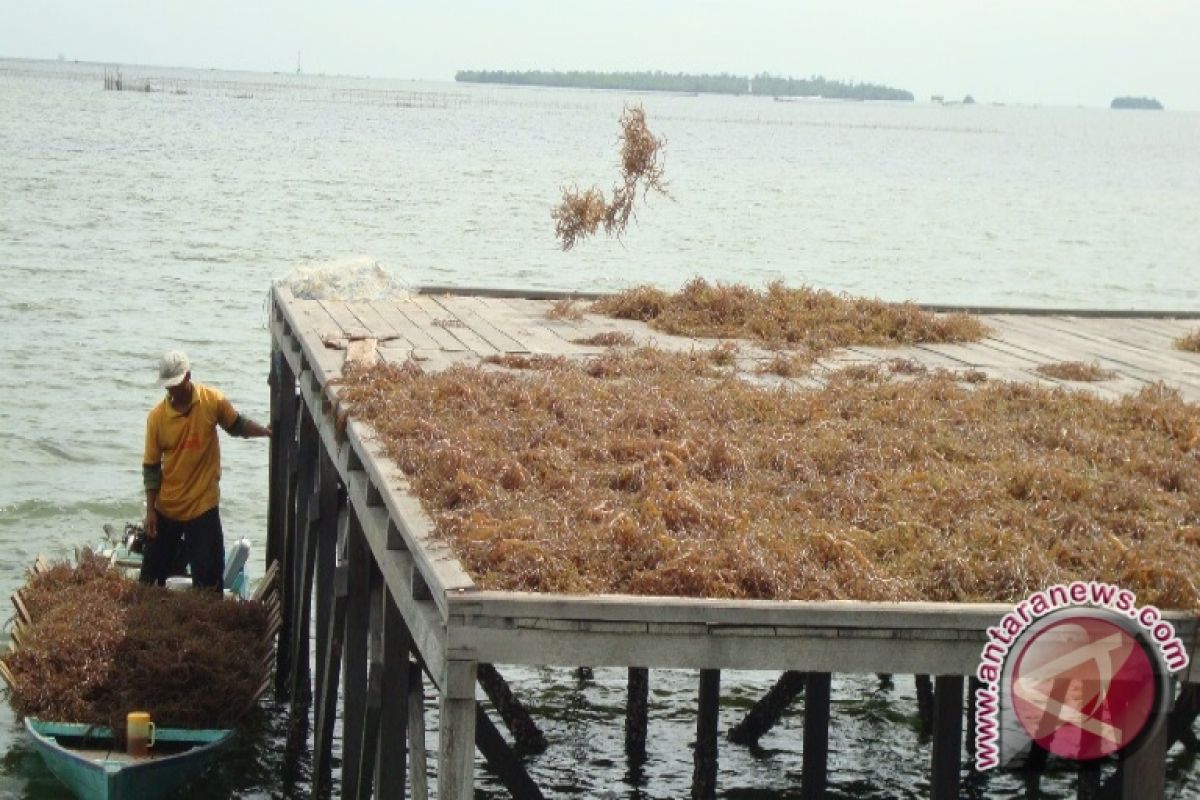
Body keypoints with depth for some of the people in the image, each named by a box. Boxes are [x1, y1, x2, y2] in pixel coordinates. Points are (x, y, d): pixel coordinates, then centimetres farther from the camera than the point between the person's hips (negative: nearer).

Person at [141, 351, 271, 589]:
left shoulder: (212, 401, -10)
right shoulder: (156, 416, -10)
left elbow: (237, 426, 8)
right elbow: (151, 467, -3)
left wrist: (266, 431, -9)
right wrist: (150, 510, -3)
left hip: (203, 506, -1)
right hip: (166, 507, 1)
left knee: (208, 577, 2)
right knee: (153, 569, 14)